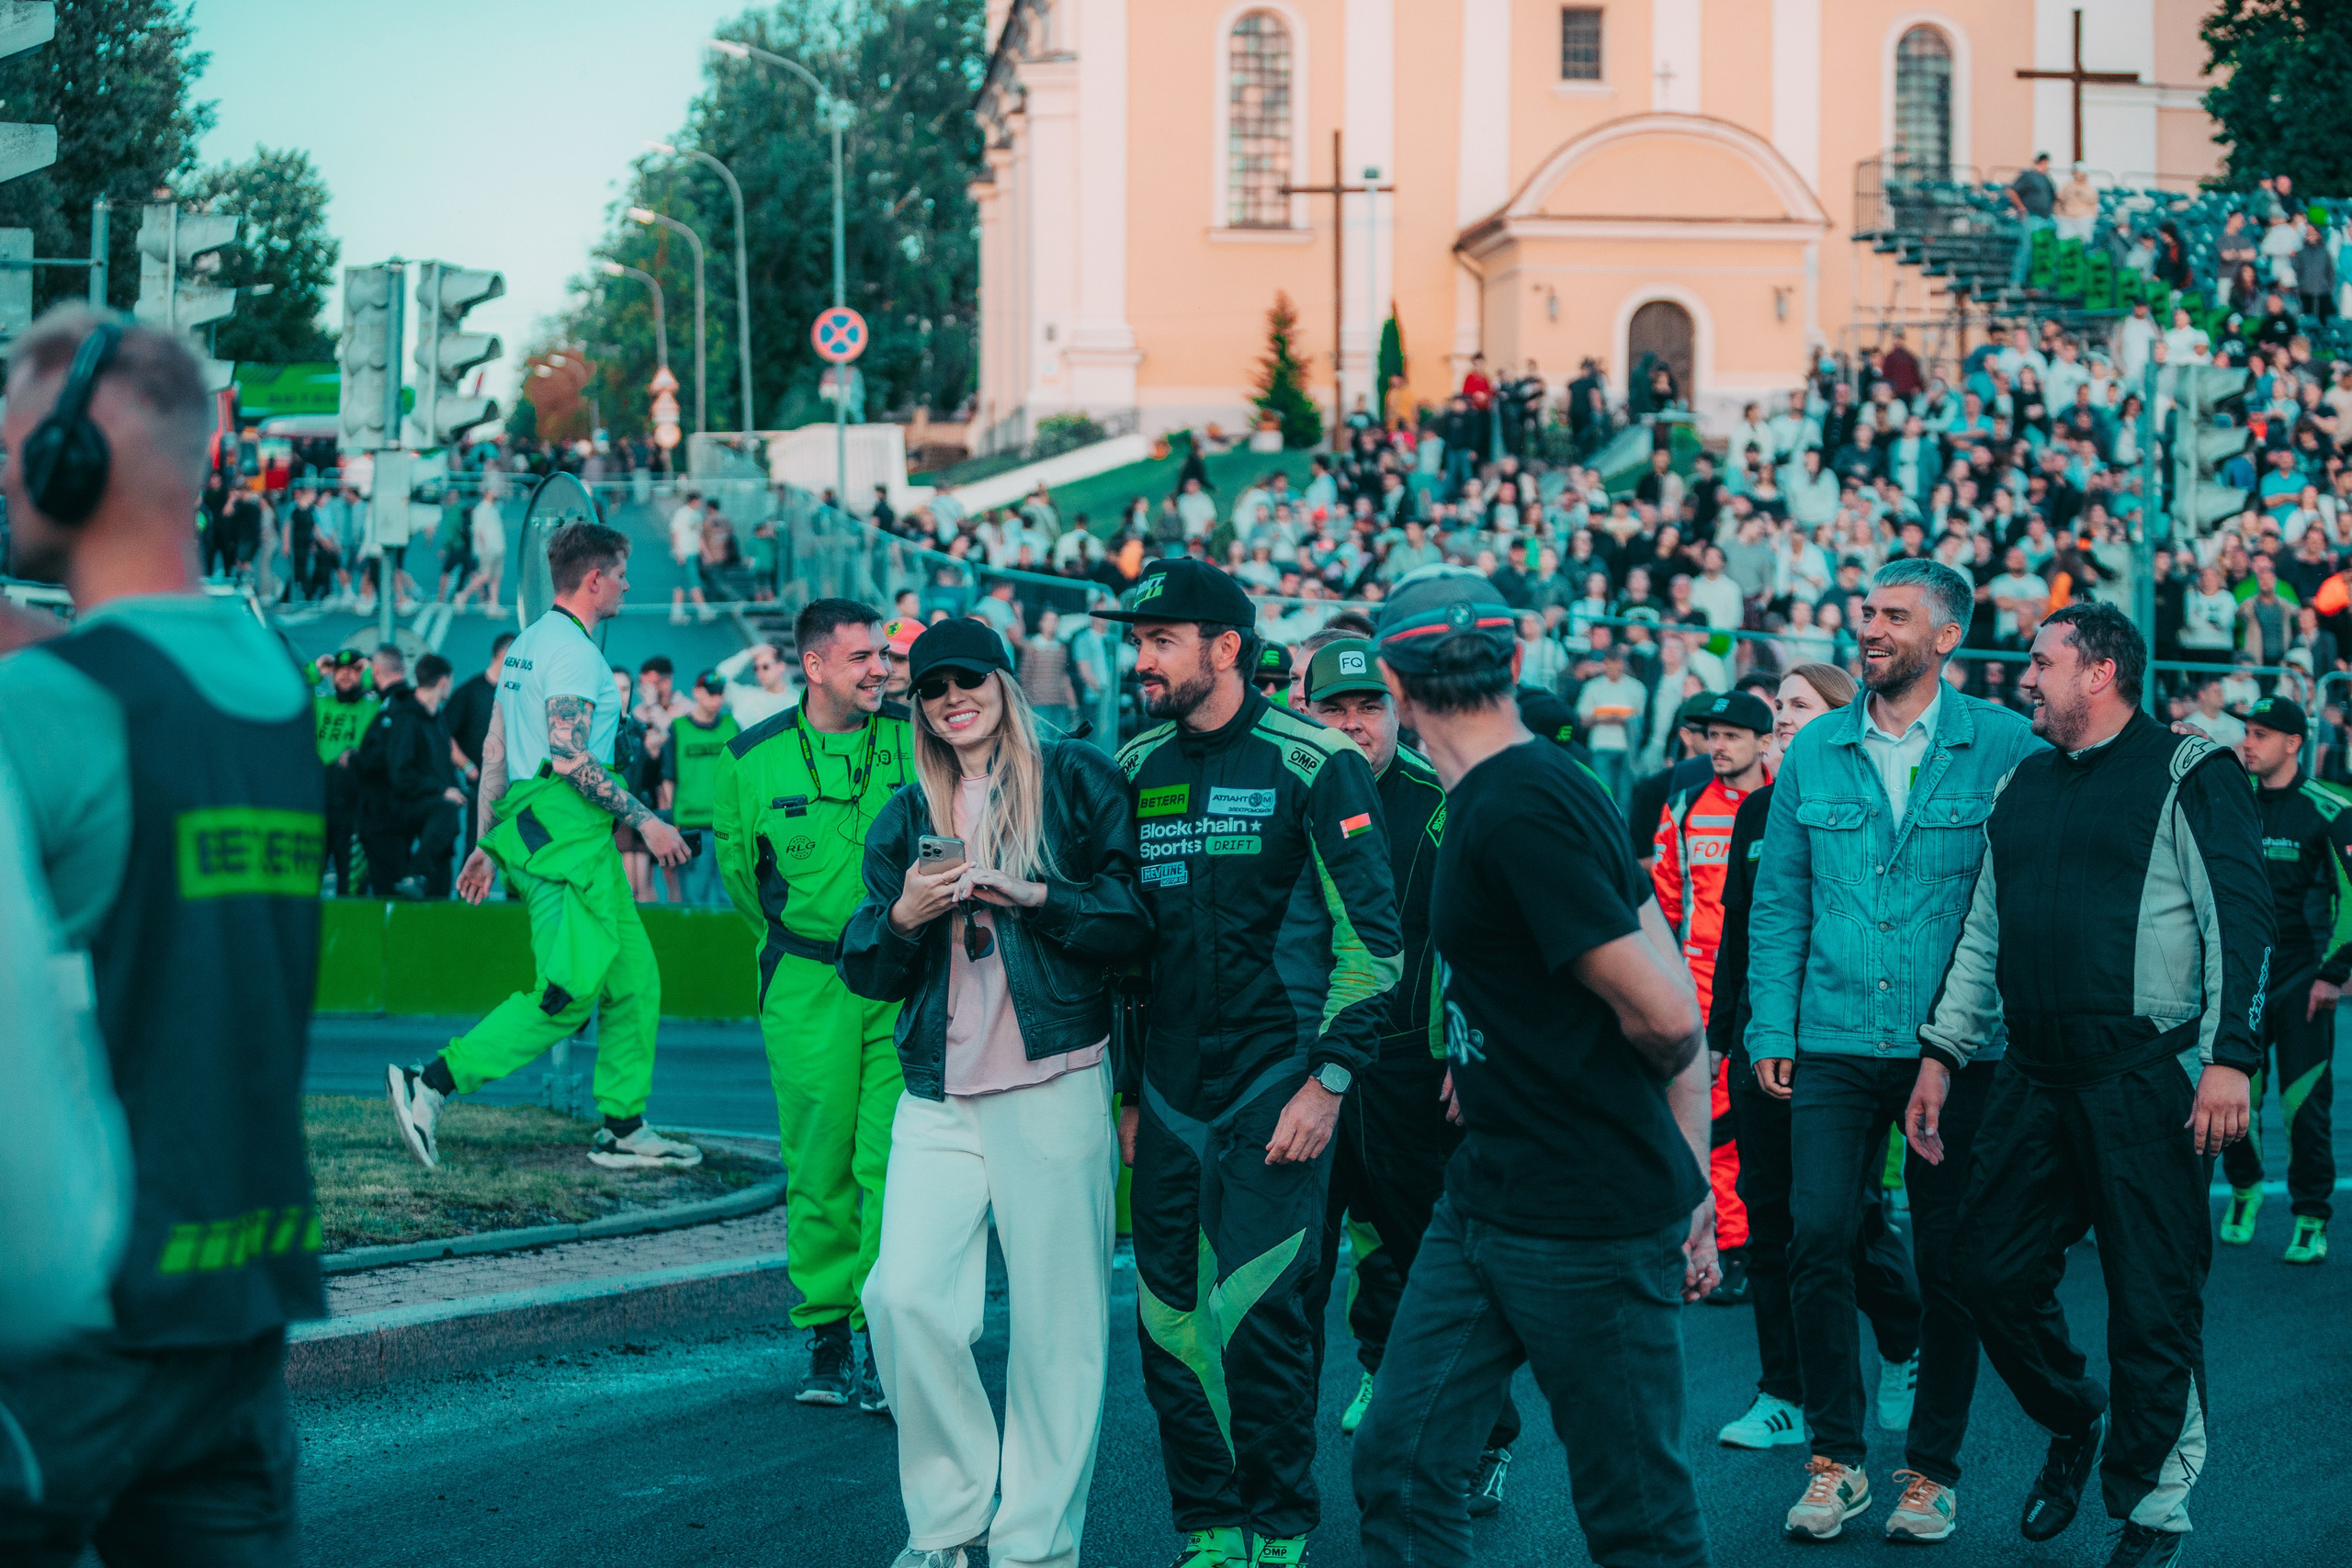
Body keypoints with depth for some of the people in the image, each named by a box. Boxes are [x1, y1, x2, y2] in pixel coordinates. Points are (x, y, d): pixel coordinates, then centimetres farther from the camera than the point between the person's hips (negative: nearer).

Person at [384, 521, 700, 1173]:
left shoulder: (526, 643, 19)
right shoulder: (572, 650, -11)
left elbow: (494, 753, 19)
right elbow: (570, 758, -20)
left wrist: (485, 844, 21)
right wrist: (645, 820, -16)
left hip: (529, 827, 11)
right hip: (565, 831, -11)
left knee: (635, 979, 11)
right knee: (567, 994, -12)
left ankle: (623, 1129, 13)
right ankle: (429, 1085, -13)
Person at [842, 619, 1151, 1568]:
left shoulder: (1075, 780, 3)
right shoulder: (906, 816, 16)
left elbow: (1133, 922, -2)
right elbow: (866, 972, 14)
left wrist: (1033, 895, -14)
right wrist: (903, 916, -6)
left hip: (1055, 1088, -4)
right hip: (938, 1098, 4)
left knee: (1057, 1320, -2)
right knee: (904, 1296, -8)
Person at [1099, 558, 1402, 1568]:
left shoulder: (1312, 764, -7)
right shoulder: (1134, 769, 10)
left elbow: (1370, 935, -8)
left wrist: (1328, 1080, -12)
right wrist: (1123, 1090, 16)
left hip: (1277, 1086, -5)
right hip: (1170, 1094, 5)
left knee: (1257, 1319, -9)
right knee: (1170, 1324, 5)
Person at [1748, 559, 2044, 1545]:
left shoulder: (2004, 750, -2)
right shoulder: (1813, 753, 7)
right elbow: (1778, 903, 11)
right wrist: (1772, 1030, 4)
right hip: (1835, 1047, 2)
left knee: (1947, 1260, 4)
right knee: (1817, 1240, -6)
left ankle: (1932, 1468, 16)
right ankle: (1835, 1460, 7)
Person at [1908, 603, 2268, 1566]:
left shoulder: (2190, 774, -2)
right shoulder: (2023, 788, 17)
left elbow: (2240, 918, -8)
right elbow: (1983, 934, 21)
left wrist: (2229, 1056, -16)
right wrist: (1941, 1055, 14)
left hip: (2148, 1084, -6)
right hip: (2036, 1081, 6)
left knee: (2153, 1304, -3)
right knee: (1991, 1273, 5)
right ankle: (2073, 1424, 30)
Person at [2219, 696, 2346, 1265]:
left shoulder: (2327, 812, -6)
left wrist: (2334, 973, -10)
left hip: (2303, 981, -4)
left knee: (2306, 1106, -6)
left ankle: (2311, 1224, 4)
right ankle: (2244, 1189, 27)